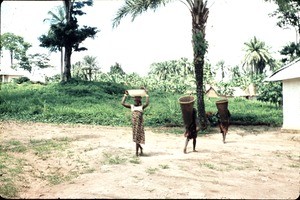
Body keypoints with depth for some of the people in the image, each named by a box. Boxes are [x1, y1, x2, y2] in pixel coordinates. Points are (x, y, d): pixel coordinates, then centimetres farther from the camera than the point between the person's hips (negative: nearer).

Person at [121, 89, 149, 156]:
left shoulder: (142, 106, 0)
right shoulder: (132, 106, 9)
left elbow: (147, 103, -19)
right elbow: (123, 103, 3)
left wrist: (146, 94, -16)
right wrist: (125, 95, 4)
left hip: (140, 123, -4)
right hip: (134, 123, 4)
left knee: (137, 138, -3)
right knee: (135, 137, 11)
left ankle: (136, 151, 5)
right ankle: (140, 148, 34)